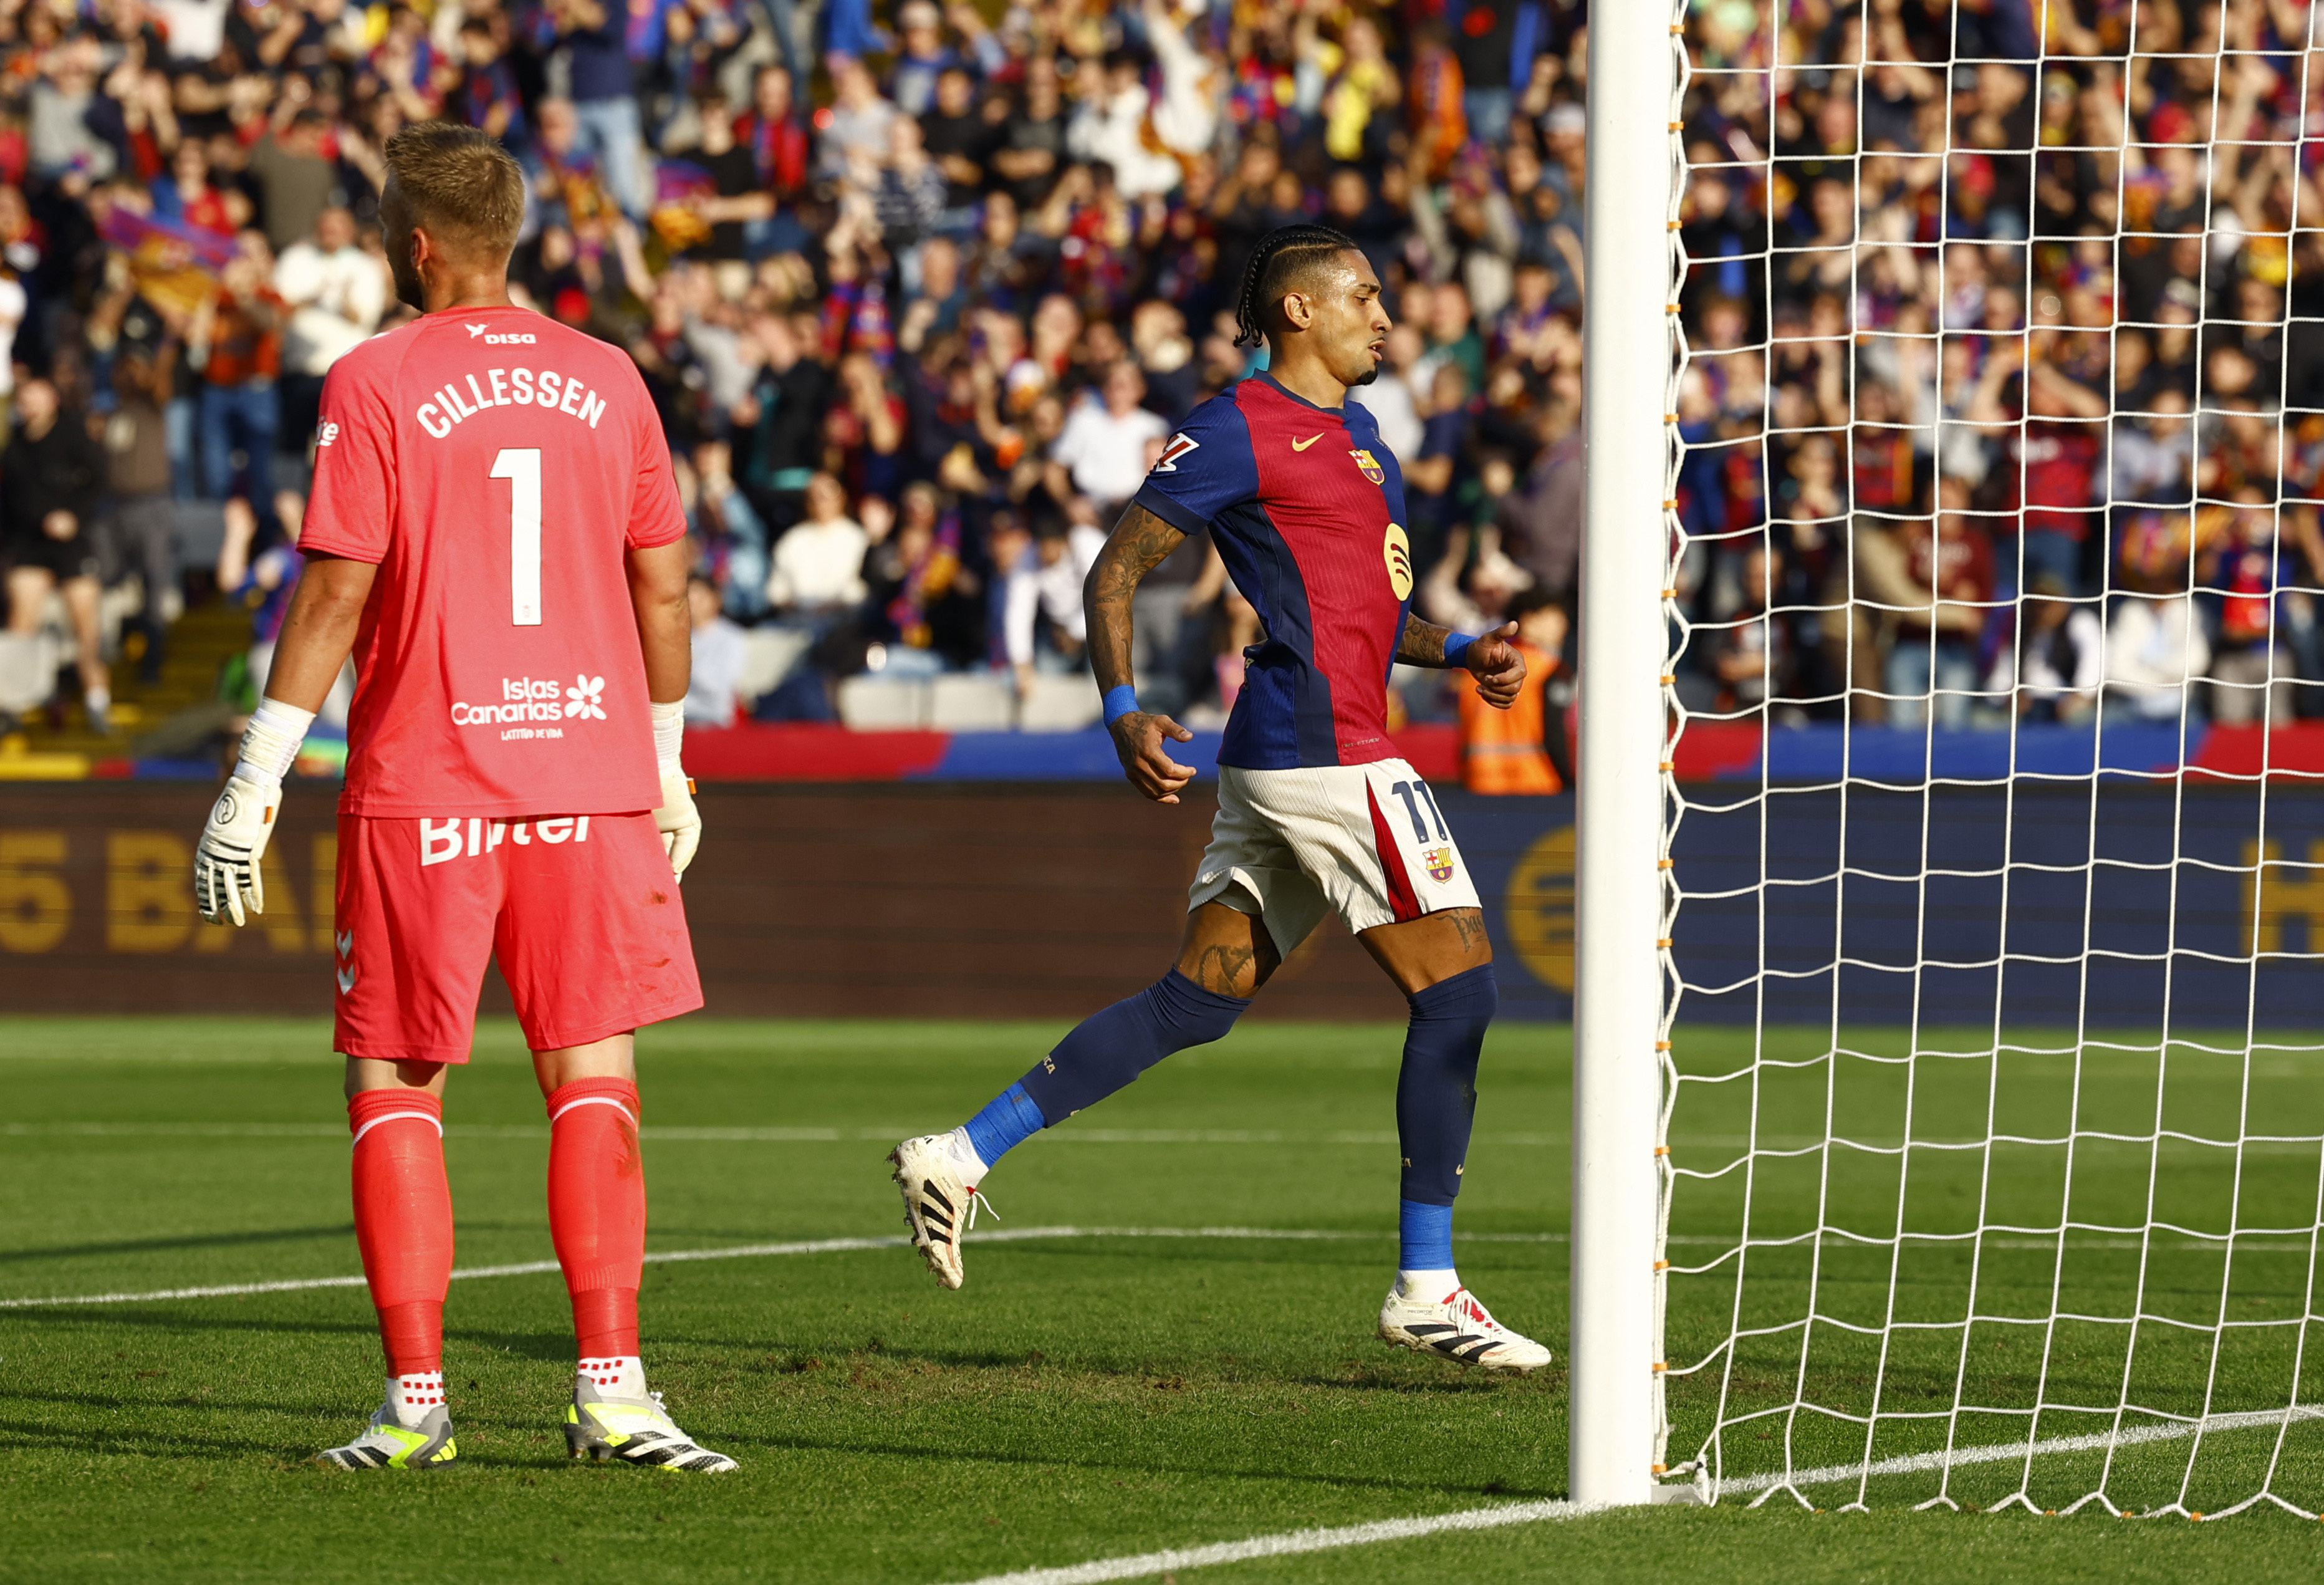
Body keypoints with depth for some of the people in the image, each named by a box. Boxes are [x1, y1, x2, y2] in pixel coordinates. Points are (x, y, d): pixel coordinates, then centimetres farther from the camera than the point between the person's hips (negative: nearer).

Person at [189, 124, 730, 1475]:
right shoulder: (607, 381, 7)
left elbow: (335, 594, -9)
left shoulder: (376, 386, -5)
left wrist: (256, 788, -5)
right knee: (594, 1076, 4)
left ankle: (417, 1400, 3)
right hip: (590, 780, 3)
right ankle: (612, 1389, -5)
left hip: (423, 790, -3)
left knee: (398, 1086, 6)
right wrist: (667, 764, 23)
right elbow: (663, 588, 11)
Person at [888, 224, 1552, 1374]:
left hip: (1278, 760, 10)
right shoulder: (1239, 430, -7)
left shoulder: (1357, 435, 22)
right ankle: (1425, 1290, -4)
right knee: (1458, 992, -8)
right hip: (1323, 748, -10)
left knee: (1199, 998, 9)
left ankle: (961, 1156, 10)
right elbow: (1118, 568, -7)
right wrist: (1122, 711, -19)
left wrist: (1463, 653, 12)